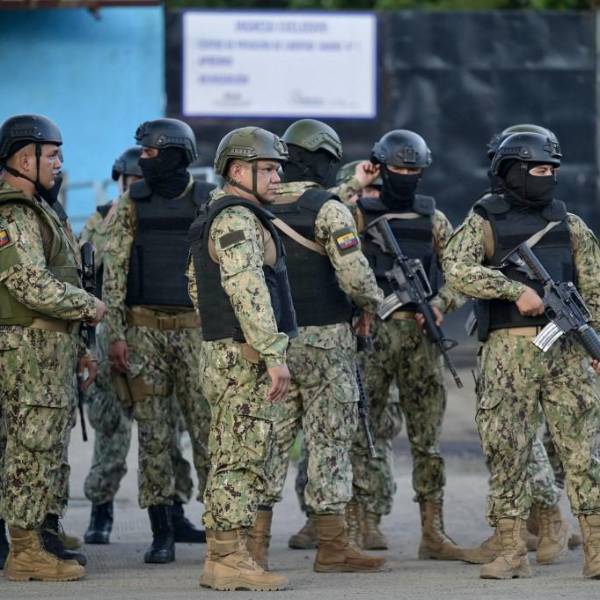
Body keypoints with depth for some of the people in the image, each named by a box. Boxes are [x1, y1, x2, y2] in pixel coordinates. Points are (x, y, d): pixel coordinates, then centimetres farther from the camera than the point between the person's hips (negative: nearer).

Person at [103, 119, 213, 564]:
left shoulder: (209, 203, 1)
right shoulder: (132, 206, 4)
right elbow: (114, 272, 3)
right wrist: (115, 334, -4)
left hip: (197, 327, -1)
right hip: (144, 329, 1)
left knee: (208, 427, -1)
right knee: (153, 433, 1)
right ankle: (162, 534, 5)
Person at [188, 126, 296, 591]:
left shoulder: (215, 219, 18)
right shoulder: (237, 219, -15)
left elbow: (197, 284, 28)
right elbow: (247, 290, -25)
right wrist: (274, 355, -27)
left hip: (223, 352, 10)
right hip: (247, 358, -10)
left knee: (233, 461, 12)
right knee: (243, 461, -9)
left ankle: (221, 557, 14)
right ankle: (230, 559, -8)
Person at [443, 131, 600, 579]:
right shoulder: (484, 222, 2)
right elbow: (457, 269, -14)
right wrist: (517, 290, -20)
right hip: (508, 351, -2)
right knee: (507, 450, -1)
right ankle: (512, 553, 4)